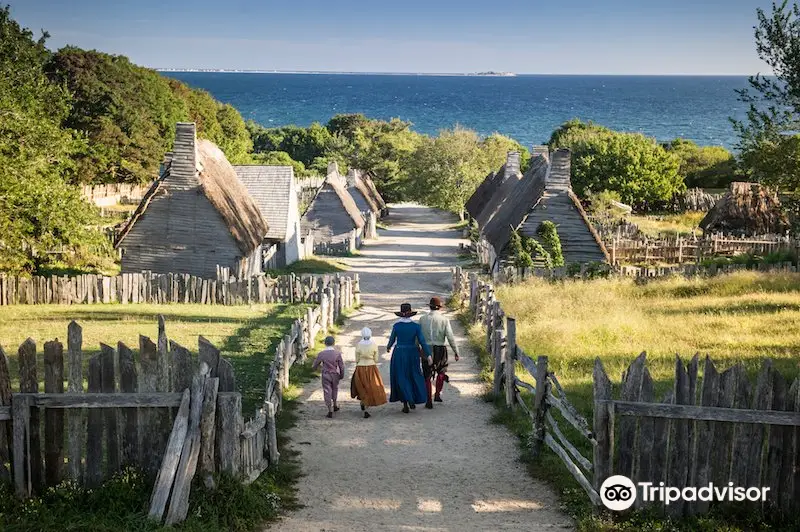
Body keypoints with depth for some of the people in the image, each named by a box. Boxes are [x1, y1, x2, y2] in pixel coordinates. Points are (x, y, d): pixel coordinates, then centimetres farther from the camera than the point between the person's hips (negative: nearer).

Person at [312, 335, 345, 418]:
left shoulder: (321, 354, -10)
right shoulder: (337, 353, -11)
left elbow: (314, 366, -2)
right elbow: (342, 366, -6)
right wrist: (342, 375, 10)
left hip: (326, 375, -1)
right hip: (335, 375, 1)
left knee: (327, 391, 5)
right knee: (335, 389, 24)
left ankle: (330, 410, 1)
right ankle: (335, 404, 40)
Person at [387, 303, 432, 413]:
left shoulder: (396, 326, -10)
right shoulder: (416, 326, -9)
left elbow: (392, 339, 3)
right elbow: (422, 341, -14)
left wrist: (388, 347, 25)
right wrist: (428, 355, -12)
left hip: (399, 354, -1)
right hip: (412, 354, 1)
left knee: (401, 378, 6)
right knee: (413, 376, 20)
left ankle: (405, 404, -3)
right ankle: (412, 400, 15)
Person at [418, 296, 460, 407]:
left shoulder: (422, 319, 0)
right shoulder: (444, 319, -6)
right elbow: (450, 337, -8)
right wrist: (456, 352, -2)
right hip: (440, 350, -1)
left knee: (427, 376, 9)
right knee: (441, 372, 25)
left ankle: (429, 401, 8)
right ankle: (437, 394, 20)